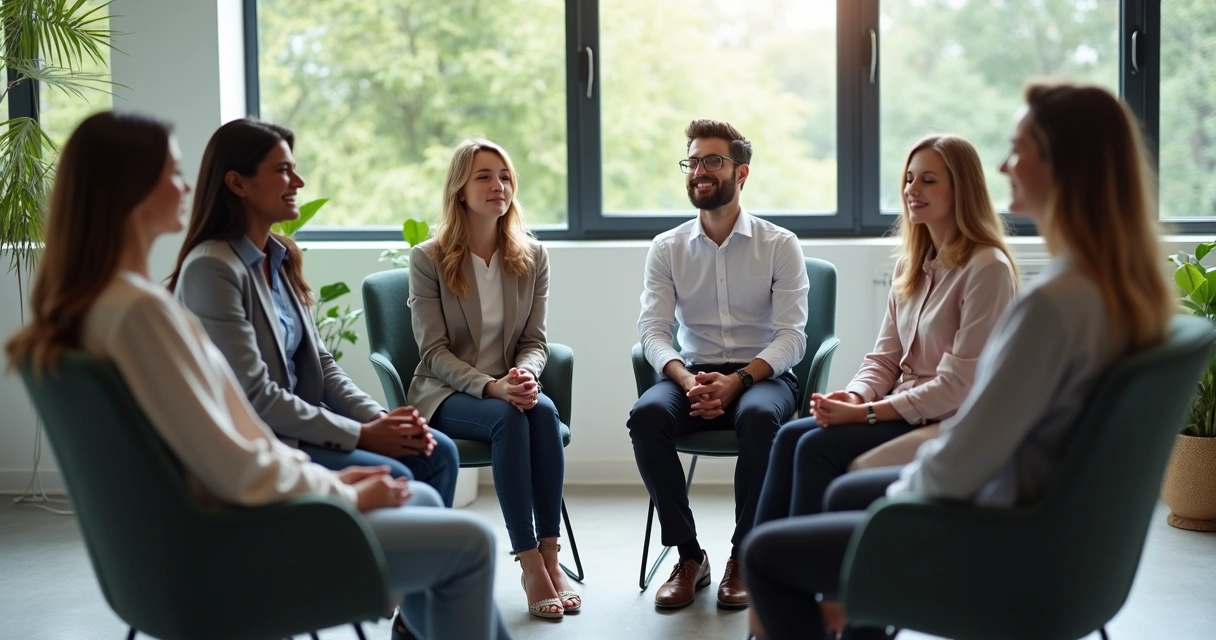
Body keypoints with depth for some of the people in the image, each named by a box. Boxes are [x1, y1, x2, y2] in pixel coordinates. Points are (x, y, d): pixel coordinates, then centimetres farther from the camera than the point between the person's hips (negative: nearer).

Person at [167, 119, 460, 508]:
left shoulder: (282, 258, 9)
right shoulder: (211, 269, -17)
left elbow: (319, 361, 11)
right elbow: (254, 395, -20)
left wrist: (380, 417, -6)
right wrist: (362, 434, -17)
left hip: (297, 424, 8)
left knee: (437, 452, -2)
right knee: (392, 479, -21)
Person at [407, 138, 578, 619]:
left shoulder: (532, 257, 6)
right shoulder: (428, 259, -5)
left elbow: (535, 341, 5)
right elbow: (434, 352, -9)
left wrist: (525, 376, -20)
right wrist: (492, 387, -25)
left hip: (509, 388, 3)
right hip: (445, 393, -3)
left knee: (544, 410, -31)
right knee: (509, 417, -34)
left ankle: (549, 555, -31)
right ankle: (529, 564, -33)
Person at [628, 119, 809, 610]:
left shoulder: (780, 245, 0)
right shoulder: (667, 248, 7)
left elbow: (791, 336, -7)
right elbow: (653, 329, -2)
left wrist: (738, 380, -24)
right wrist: (686, 379, -23)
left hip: (762, 375, -2)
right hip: (693, 375, 2)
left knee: (758, 416, -37)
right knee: (646, 414, -30)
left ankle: (744, 556, -21)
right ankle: (688, 556, -18)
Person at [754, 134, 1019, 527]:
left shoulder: (987, 268, -14)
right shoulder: (911, 264, 12)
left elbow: (959, 384, -18)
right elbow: (885, 357, 11)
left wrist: (867, 414, -19)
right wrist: (855, 396, -11)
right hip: (902, 412, 8)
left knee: (818, 447, -22)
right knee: (791, 436, -12)